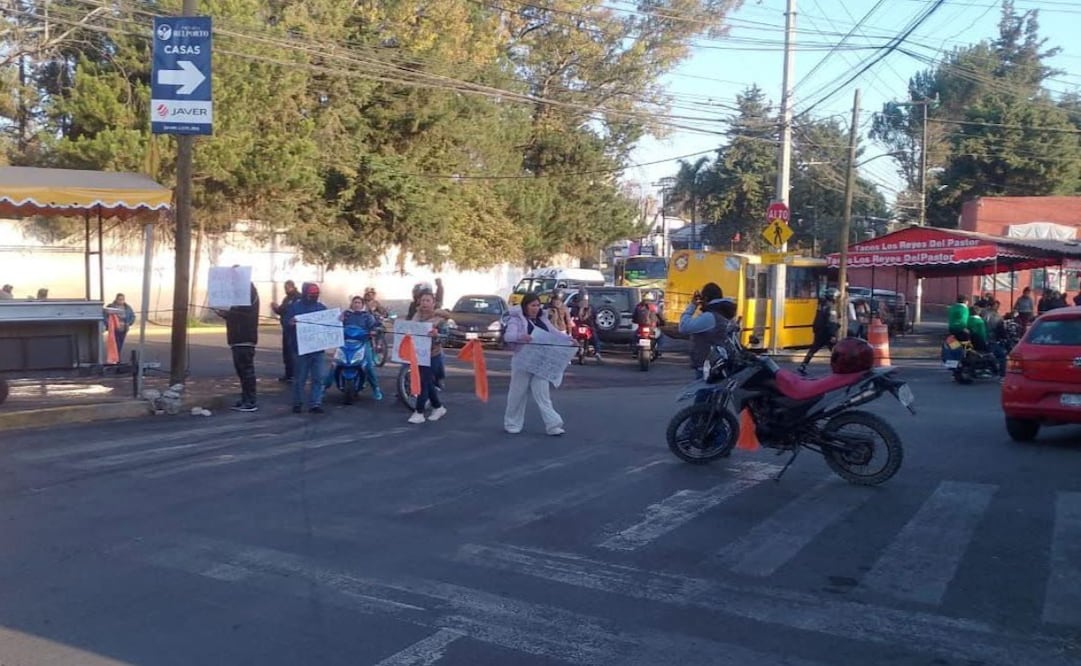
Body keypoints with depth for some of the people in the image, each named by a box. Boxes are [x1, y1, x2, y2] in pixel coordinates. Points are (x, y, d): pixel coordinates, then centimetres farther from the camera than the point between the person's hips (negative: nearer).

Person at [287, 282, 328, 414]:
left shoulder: (322, 307, 13)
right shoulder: (295, 306, 2)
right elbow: (287, 323, -4)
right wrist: (291, 323, -27)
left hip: (318, 348, 3)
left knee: (318, 378, 2)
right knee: (300, 378, 2)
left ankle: (315, 403, 6)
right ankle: (297, 403, 13)